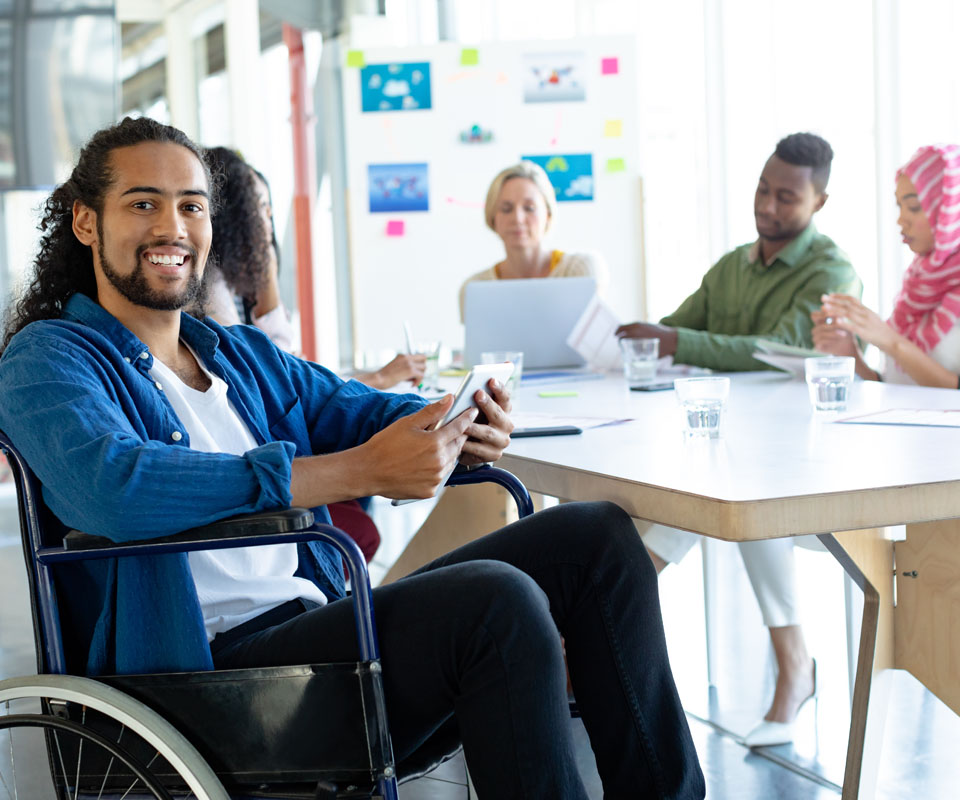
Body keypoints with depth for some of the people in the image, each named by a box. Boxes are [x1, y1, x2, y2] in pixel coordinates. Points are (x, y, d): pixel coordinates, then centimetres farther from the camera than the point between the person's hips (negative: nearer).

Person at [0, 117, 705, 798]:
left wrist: (455, 427, -12)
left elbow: (352, 409, 15)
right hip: (208, 669, -8)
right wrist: (362, 471, -28)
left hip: (323, 626, 8)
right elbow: (115, 488, -23)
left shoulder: (243, 354, 23)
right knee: (496, 601, -29)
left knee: (596, 537, -1)